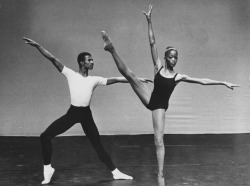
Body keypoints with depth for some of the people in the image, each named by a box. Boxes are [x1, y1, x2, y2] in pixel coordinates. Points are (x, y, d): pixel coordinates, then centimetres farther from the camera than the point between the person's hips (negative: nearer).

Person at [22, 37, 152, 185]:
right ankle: (48, 168, 4)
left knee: (98, 144, 5)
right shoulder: (71, 74, -1)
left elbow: (115, 80, 3)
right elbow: (53, 59, -6)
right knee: (46, 136, -10)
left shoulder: (95, 79, 4)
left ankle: (115, 172, 14)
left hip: (86, 114, 1)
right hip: (72, 112, -1)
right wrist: (37, 46, -12)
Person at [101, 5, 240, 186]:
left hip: (160, 106, -1)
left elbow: (202, 81, 1)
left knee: (159, 141, -7)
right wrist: (149, 21, -10)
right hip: (150, 99, 1)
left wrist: (223, 83, -2)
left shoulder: (179, 76, 0)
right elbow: (152, 43, -4)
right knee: (129, 74, -18)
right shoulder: (158, 67, 1)